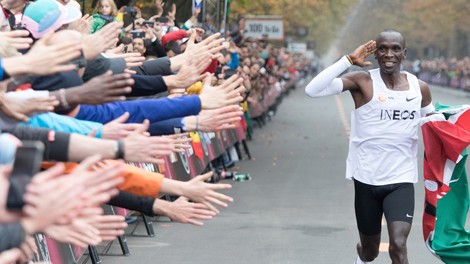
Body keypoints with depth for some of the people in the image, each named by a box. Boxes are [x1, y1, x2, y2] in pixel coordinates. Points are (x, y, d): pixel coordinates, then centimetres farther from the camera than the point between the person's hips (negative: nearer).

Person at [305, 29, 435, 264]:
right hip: (367, 179, -1)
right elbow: (312, 90, -22)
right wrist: (348, 60, -23)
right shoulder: (362, 82, -10)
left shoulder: (419, 88, 2)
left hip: (401, 179, 1)